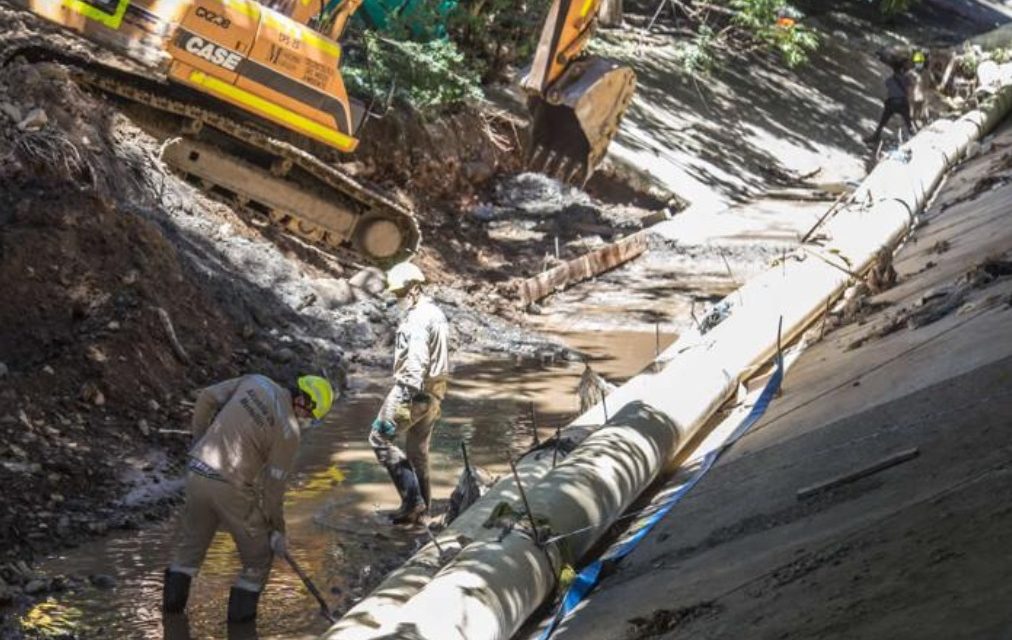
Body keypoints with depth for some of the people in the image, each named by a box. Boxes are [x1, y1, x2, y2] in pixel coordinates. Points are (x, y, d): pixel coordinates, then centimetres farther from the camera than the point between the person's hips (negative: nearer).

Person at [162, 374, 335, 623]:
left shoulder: (256, 381, 0)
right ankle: (241, 609, 20)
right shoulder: (289, 432, -13)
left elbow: (206, 398, 5)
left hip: (197, 473, 6)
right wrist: (278, 529, 5)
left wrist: (199, 441, 17)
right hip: (231, 488, -6)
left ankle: (173, 598, 31)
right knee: (259, 553, 16)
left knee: (191, 540, 27)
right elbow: (273, 485, -8)